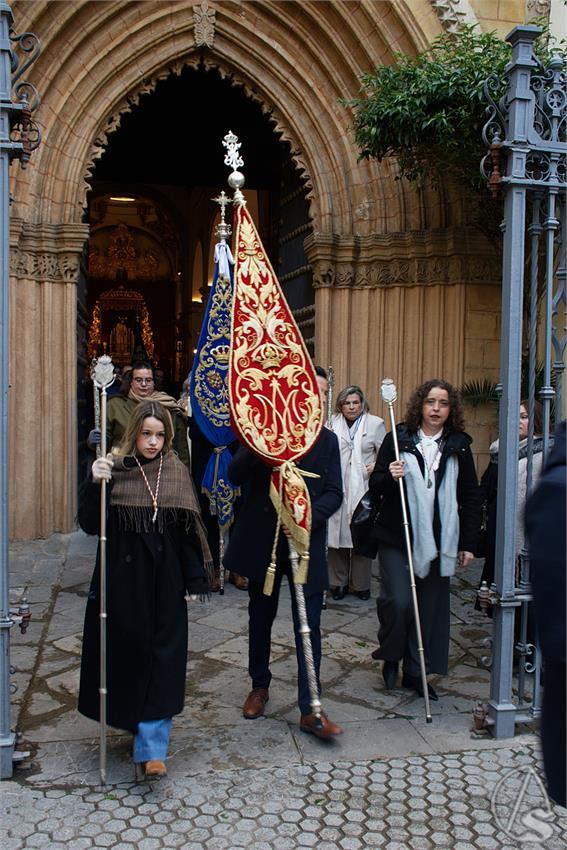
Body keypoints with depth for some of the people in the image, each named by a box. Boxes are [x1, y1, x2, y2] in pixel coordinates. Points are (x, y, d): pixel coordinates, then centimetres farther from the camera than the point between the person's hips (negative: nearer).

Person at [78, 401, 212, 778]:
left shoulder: (177, 472, -1)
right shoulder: (115, 469, -4)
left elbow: (189, 530, 2)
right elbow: (90, 525, -8)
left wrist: (195, 581, 0)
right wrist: (96, 484, -24)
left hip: (166, 582, 1)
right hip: (122, 580, 0)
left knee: (162, 659, 1)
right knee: (126, 652, 10)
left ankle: (153, 747, 7)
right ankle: (133, 719, 35)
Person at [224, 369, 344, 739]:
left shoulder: (327, 439, 4)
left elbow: (334, 493, -2)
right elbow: (236, 475, -10)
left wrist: (308, 516, -20)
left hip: (306, 542, 1)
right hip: (262, 540, 0)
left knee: (309, 626, -1)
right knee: (261, 618, 16)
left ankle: (310, 710, 8)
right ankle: (260, 686, 36)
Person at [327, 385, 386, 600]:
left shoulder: (375, 423, 4)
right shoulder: (332, 423, 6)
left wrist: (377, 465, -9)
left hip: (363, 488, -1)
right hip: (337, 488, 1)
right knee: (337, 533, 2)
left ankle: (361, 584, 16)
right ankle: (339, 582, 16)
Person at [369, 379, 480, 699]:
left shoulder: (459, 446, 5)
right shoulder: (398, 439, 0)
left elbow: (471, 498, 9)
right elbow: (375, 487, 4)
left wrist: (468, 543, 5)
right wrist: (389, 477, -19)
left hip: (439, 540, 2)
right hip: (397, 537, -2)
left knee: (431, 606, 6)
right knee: (398, 600, -12)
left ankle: (415, 672, 22)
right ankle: (391, 656, 16)